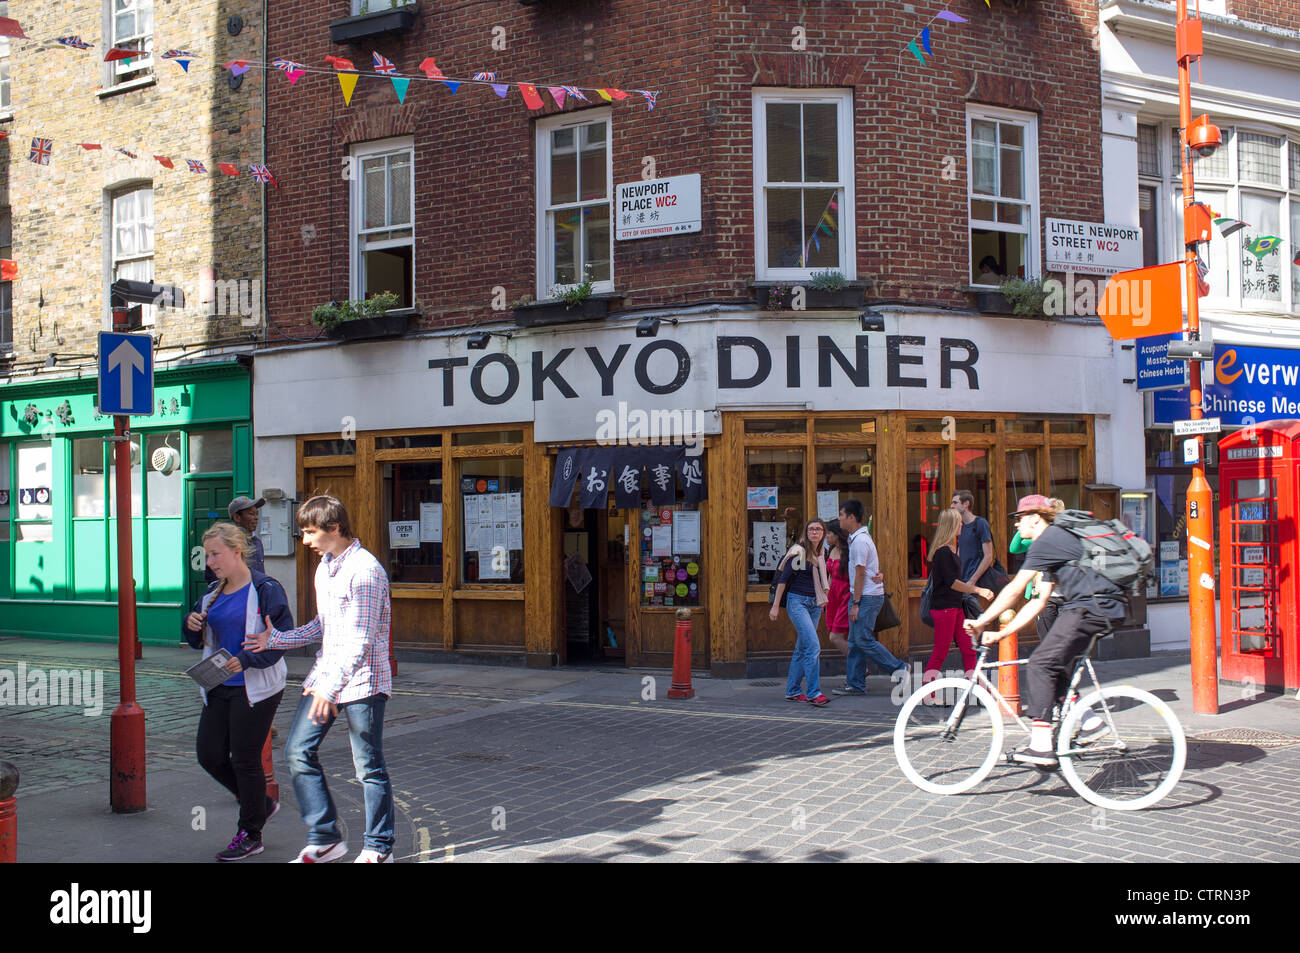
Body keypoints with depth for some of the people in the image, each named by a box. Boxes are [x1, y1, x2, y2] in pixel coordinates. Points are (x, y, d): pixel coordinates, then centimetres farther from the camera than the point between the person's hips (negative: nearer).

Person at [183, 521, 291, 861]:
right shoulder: (213, 594, 11)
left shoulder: (266, 590, -11)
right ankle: (260, 804, 30)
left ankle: (250, 835, 17)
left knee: (245, 760, 0)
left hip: (255, 689, -8)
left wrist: (246, 660, -27)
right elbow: (199, 641, 19)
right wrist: (191, 626, -4)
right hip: (220, 689, 8)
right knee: (209, 755, 7)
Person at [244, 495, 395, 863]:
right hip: (326, 674, 9)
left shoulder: (364, 570, -17)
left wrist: (332, 685, -26)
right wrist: (278, 638, 9)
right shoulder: (324, 568, 12)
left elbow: (361, 639, -21)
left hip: (361, 680, -9)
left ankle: (379, 848, 15)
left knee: (369, 766, 1)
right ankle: (325, 839, 14)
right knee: (298, 751, 4)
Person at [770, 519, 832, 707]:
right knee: (813, 646, -16)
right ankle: (813, 693, -15)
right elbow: (783, 579, -9)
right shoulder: (798, 552, -9)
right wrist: (775, 605, -11)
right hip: (797, 602, -7)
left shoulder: (820, 555, 12)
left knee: (802, 649, 9)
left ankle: (792, 691, 16)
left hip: (814, 604, 7)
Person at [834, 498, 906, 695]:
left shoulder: (859, 541, -17)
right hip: (861, 595, 10)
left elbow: (860, 575, -18)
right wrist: (879, 573, 9)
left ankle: (898, 669, 0)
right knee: (854, 641, 8)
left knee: (863, 639, -10)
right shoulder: (857, 537, 15)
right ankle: (855, 684, 10)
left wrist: (855, 604, -16)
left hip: (867, 597, -10)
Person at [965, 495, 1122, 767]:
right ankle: (1090, 721, 14)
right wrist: (1001, 634, 16)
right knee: (1050, 665, 13)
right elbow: (1038, 602, 21)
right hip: (1099, 607, 10)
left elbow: (1014, 590, -11)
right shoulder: (1055, 541, 23)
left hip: (1093, 606, -10)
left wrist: (980, 621, -4)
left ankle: (1041, 746, -14)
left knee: (1040, 664, -12)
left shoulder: (1047, 540, -7)